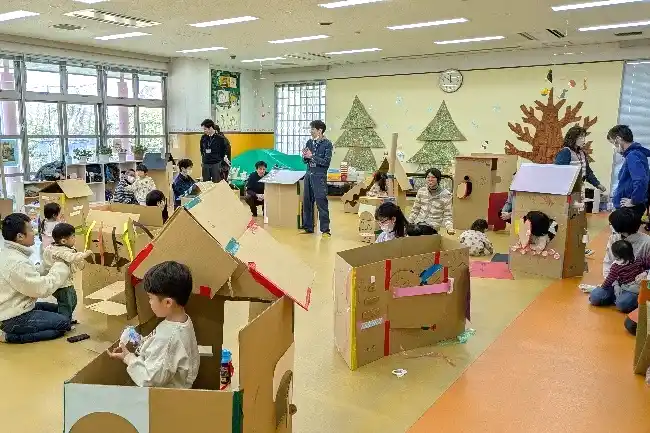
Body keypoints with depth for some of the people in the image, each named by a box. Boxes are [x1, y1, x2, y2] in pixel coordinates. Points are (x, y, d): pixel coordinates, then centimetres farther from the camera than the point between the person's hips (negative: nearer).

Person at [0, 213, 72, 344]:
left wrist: (53, 268, -3)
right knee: (64, 323, -8)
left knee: (57, 309, 21)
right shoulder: (17, 263, -29)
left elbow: (33, 278, 8)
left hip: (13, 309, 10)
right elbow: (43, 289, -25)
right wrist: (60, 268, -13)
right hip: (15, 319, -10)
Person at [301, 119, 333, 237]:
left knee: (321, 203, -7)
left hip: (320, 176, -6)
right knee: (306, 202, 9)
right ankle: (308, 227, 20)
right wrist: (305, 156, -8)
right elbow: (305, 161, 14)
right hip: (308, 174, 6)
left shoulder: (327, 144, -6)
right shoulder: (310, 142, 10)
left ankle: (325, 230, -1)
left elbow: (326, 162, -14)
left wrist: (312, 156, -15)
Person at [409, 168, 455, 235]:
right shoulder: (421, 191, 8)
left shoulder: (446, 195, -3)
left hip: (433, 226, -4)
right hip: (418, 222, 4)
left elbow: (447, 216, 0)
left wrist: (449, 228, -18)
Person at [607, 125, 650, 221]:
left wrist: (634, 201, -20)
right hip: (627, 208, 10)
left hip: (630, 209, -10)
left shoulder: (633, 156, -21)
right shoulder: (632, 154, 12)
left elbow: (641, 181, -33)